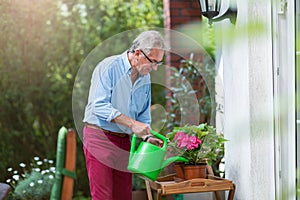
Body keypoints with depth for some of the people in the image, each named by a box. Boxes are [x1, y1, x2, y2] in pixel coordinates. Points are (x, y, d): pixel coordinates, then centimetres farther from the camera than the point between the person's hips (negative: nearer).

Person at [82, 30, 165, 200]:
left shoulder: (145, 78, 10)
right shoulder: (109, 67, -11)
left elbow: (143, 116, 18)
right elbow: (99, 106, -22)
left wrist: (147, 137, -1)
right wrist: (131, 123, -25)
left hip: (124, 140, 7)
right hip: (99, 136, -7)